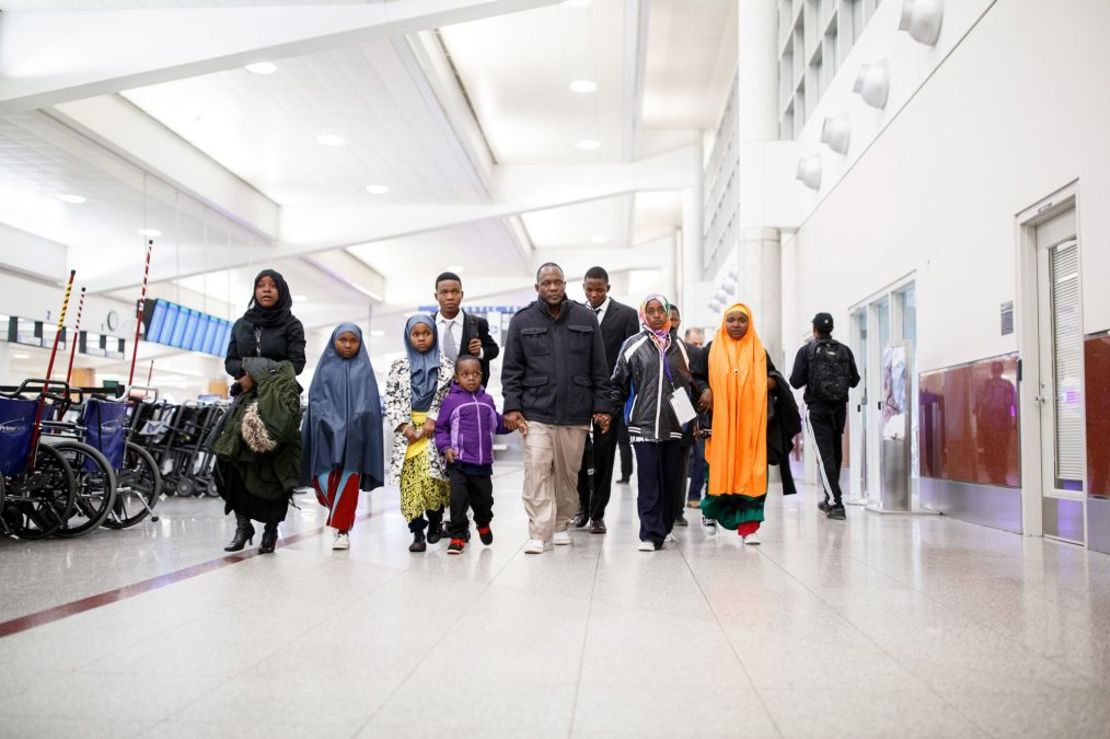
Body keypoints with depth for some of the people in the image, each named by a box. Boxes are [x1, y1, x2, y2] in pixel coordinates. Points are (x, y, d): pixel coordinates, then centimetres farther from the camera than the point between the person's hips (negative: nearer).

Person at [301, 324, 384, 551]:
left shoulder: (364, 370, 9)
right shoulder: (325, 368, 12)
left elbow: (369, 403, 1)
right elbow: (316, 398, 3)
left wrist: (351, 427, -14)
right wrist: (333, 425, -11)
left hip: (353, 436, -1)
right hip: (327, 434, 1)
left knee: (348, 482, -4)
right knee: (324, 480, -5)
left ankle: (342, 529, 1)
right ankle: (339, 514, 21)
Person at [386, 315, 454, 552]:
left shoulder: (446, 365, 6)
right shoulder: (399, 366, 10)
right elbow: (391, 399, 6)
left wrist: (433, 420, -10)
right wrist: (404, 426, -6)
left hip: (435, 429, -2)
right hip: (407, 430, 2)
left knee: (431, 475, -13)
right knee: (410, 479, -6)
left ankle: (434, 521, 11)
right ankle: (418, 532, 0)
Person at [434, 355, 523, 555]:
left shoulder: (487, 400, 10)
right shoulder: (451, 401, -3)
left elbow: (497, 424, 19)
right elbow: (441, 428, 1)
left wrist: (513, 424, 4)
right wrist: (445, 448, -12)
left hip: (483, 462, 4)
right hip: (459, 462, -4)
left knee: (484, 497, 15)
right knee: (458, 498, -10)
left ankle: (483, 523, 44)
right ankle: (457, 535, 5)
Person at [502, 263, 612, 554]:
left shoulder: (586, 319, 6)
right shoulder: (522, 321, 4)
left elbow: (599, 369, 7)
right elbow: (511, 369, 4)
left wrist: (602, 407, 3)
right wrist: (511, 406, -5)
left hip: (576, 413, 2)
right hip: (536, 412, -1)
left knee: (568, 473, 10)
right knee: (536, 472, -9)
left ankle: (560, 525, 26)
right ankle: (539, 533, -4)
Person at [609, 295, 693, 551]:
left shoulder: (678, 346, 12)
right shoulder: (633, 345, 3)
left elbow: (687, 383, 19)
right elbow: (618, 383, 6)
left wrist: (689, 418, 14)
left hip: (673, 424, 3)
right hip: (644, 422, -3)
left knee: (670, 479, 8)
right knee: (648, 480, -6)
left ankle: (665, 528, 22)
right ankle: (651, 534, -2)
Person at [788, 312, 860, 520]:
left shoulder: (806, 351, -5)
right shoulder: (844, 351, 4)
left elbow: (795, 382, -8)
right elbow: (855, 380, 4)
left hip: (817, 409, -4)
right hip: (840, 408, 4)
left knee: (825, 455, -6)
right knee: (836, 454, 16)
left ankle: (836, 504, -14)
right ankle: (830, 499, 28)